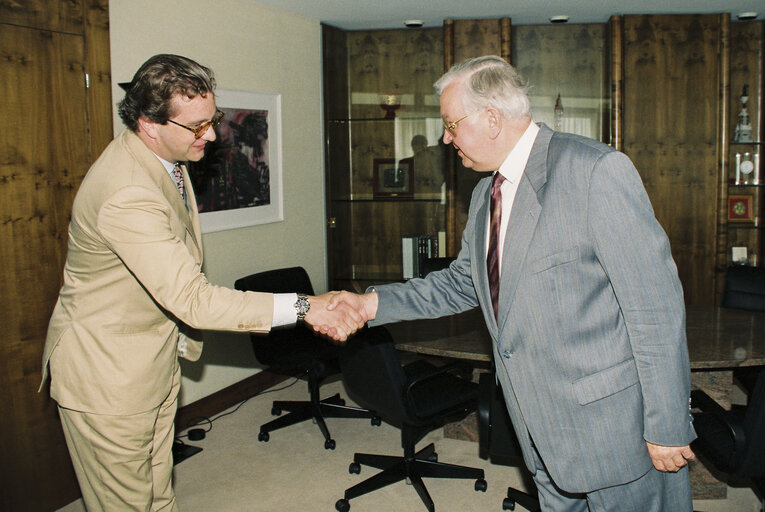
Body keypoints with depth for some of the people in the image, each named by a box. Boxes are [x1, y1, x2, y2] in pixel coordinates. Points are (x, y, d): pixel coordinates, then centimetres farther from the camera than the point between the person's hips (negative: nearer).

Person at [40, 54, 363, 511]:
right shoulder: (128, 195, -32)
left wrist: (181, 329, 22)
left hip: (157, 359, 9)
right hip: (107, 374, -9)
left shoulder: (162, 158, 1)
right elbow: (193, 299, -35)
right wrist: (303, 307, -34)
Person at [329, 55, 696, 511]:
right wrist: (374, 304, 6)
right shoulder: (486, 195, 9)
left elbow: (655, 304, -19)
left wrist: (667, 426, -16)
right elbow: (464, 282, 17)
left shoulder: (598, 171, -19)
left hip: (613, 421, -7)